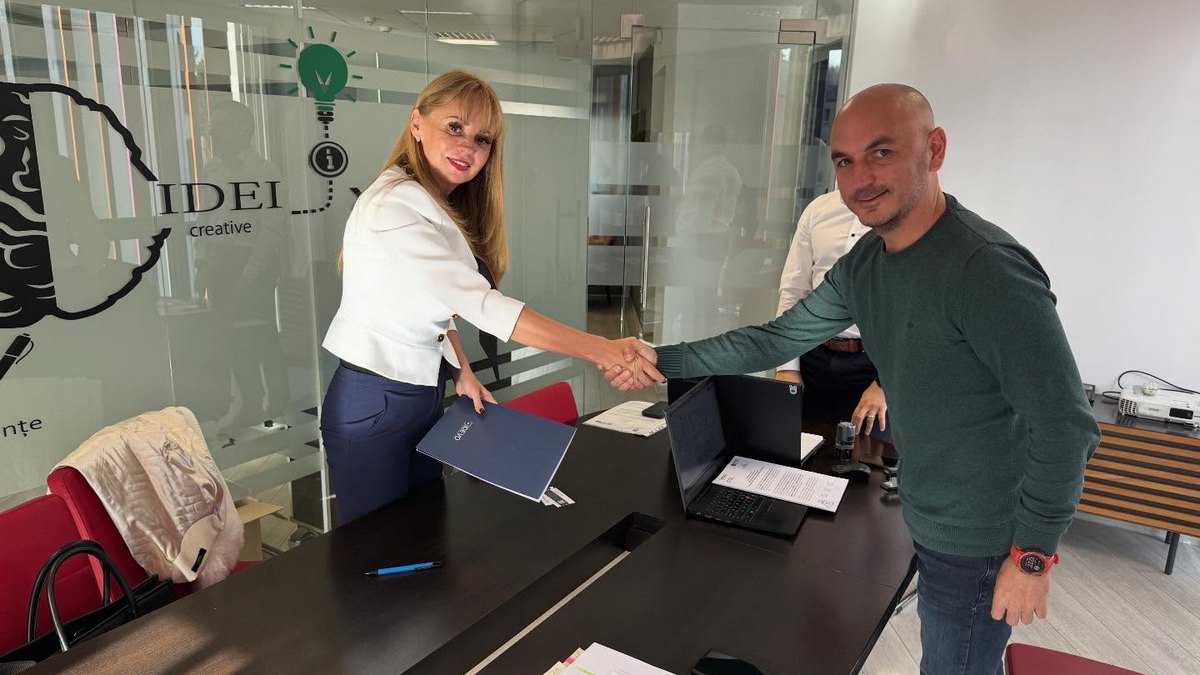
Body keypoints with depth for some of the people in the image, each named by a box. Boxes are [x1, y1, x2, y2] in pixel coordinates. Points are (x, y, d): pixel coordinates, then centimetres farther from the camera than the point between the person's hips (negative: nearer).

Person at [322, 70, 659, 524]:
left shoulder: (439, 206, 6)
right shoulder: (394, 205, -25)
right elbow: (481, 305, -32)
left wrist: (462, 373, -1)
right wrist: (602, 352, -32)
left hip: (423, 396, 8)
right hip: (373, 403, -8)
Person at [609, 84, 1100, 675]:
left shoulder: (987, 269, -28)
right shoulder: (864, 263, -1)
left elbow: (1063, 423, -24)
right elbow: (779, 338, 3)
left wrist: (1034, 554, -18)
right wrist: (663, 361, -4)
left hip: (977, 543, -7)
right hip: (925, 518, 8)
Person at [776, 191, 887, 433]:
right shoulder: (818, 209, 7)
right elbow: (793, 289, 7)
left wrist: (885, 382, -12)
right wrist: (787, 366, 1)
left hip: (873, 362, -3)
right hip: (813, 357, 3)